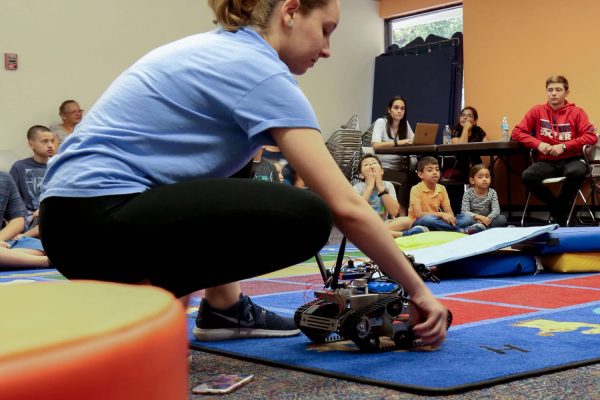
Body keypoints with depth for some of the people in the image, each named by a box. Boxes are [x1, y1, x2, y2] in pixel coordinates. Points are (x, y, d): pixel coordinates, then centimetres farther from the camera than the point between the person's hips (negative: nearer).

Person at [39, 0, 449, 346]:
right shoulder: (260, 70, -10)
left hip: (81, 209, 10)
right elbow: (346, 207, -14)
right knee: (305, 218, -18)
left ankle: (223, 307, 20)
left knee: (235, 164, 29)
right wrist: (418, 290, -4)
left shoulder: (221, 48, 18)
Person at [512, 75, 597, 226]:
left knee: (578, 172, -38)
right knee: (527, 176, -29)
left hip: (571, 159, -2)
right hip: (547, 161, 2)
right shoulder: (537, 111, 7)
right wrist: (538, 144, -11)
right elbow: (517, 132, 5)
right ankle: (558, 207, -4)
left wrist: (564, 146, -16)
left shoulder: (576, 112, 1)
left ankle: (560, 207, -8)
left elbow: (591, 137, -8)